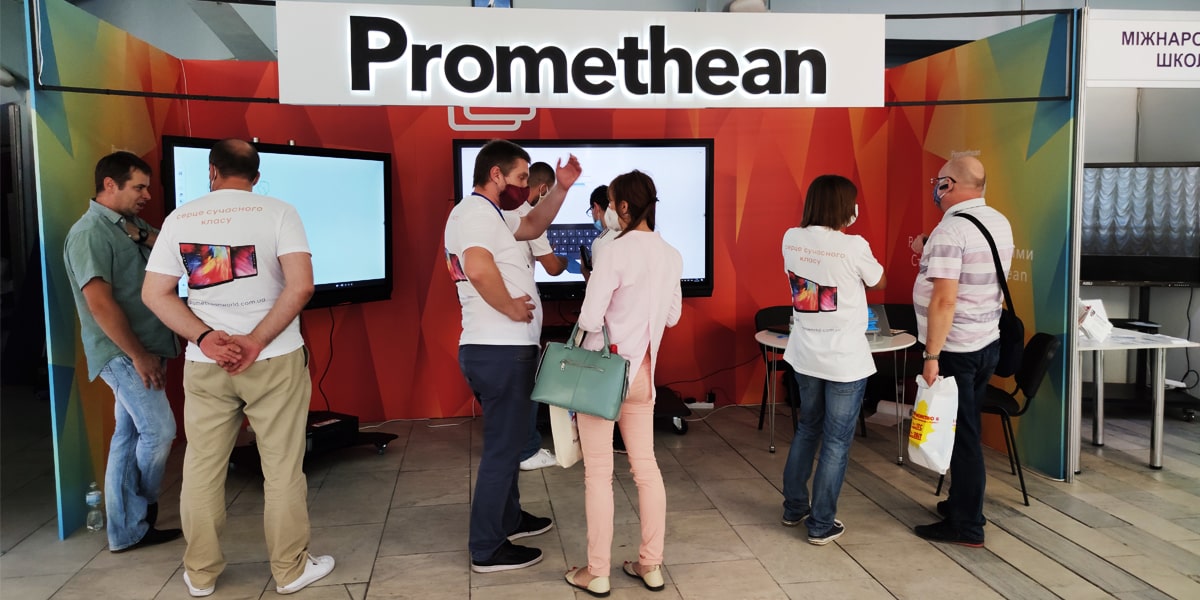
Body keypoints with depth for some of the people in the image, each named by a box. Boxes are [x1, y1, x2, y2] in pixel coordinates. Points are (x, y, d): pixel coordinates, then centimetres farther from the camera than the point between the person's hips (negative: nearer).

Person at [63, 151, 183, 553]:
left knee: (129, 438, 10)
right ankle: (143, 515, 14)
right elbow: (99, 302, -20)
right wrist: (138, 354, -18)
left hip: (141, 351, 9)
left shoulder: (132, 229, 14)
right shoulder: (90, 233, -13)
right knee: (158, 431, -6)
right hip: (123, 354, -9)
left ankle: (126, 531, 17)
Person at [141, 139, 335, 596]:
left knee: (202, 468, 13)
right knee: (282, 468, 6)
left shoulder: (180, 218, 5)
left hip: (205, 365, 3)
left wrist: (205, 337, -8)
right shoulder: (278, 212, -4)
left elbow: (154, 293, 0)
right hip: (274, 360, -2)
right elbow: (301, 286, -16)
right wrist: (256, 341, -13)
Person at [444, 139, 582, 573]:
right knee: (502, 446, -2)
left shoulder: (486, 215, 17)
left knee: (508, 439, 23)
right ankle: (487, 550, 8)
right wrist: (511, 308, -21)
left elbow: (533, 226, 28)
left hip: (499, 347, 11)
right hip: (500, 350, -11)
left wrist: (561, 189, 16)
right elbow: (478, 269, -35)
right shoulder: (476, 212, -17)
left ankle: (509, 518, 39)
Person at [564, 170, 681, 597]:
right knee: (646, 467, 13)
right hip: (642, 372, 6)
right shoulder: (671, 256, 3)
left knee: (598, 473, 4)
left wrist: (604, 316, 3)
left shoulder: (617, 252, -17)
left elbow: (589, 319, -17)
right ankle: (651, 565, 22)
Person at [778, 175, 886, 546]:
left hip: (805, 355, 6)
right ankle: (821, 525, 14)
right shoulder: (853, 247, -17)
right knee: (836, 442, 6)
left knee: (807, 429, 22)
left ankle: (793, 508, 32)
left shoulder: (792, 239, -3)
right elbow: (878, 283, 3)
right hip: (845, 360, -5)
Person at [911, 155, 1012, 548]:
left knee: (959, 434, 0)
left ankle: (966, 526, 9)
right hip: (988, 342, 9)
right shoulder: (1001, 224, 8)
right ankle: (962, 501, 33)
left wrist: (932, 356, -22)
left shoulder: (951, 230, -20)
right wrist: (932, 256, 20)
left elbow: (945, 300, -25)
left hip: (955, 349, -9)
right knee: (967, 430, 19)